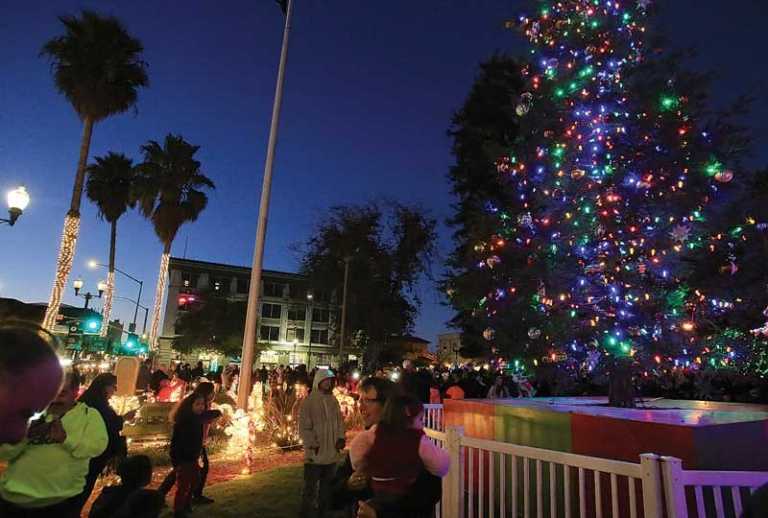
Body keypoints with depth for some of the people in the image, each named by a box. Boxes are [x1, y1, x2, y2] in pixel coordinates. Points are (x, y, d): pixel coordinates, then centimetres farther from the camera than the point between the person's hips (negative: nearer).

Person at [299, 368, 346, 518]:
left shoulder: (334, 401, 4)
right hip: (314, 454, -5)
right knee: (310, 489, 5)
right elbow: (304, 428, -12)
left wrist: (340, 438, -6)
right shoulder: (309, 401, -11)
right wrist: (313, 444, -20)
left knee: (326, 488, 19)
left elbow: (340, 421, 9)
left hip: (332, 454, 5)